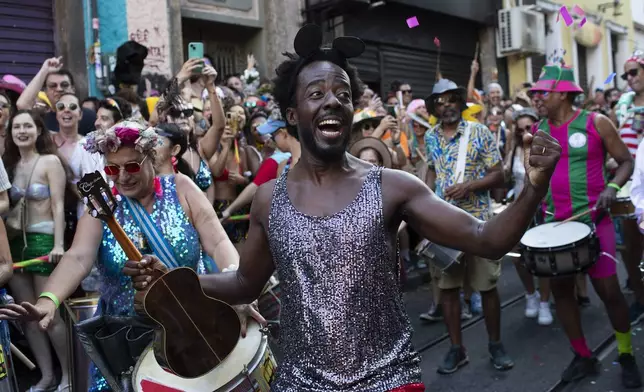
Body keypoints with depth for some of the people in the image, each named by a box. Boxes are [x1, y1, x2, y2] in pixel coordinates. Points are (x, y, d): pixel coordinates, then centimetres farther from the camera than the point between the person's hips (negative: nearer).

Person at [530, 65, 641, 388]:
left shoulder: (596, 123, -5)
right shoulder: (537, 131, 6)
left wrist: (613, 187, -18)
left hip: (593, 220, -4)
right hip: (554, 223, 5)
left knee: (608, 289, -3)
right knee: (560, 288, 8)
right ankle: (583, 357, 24)